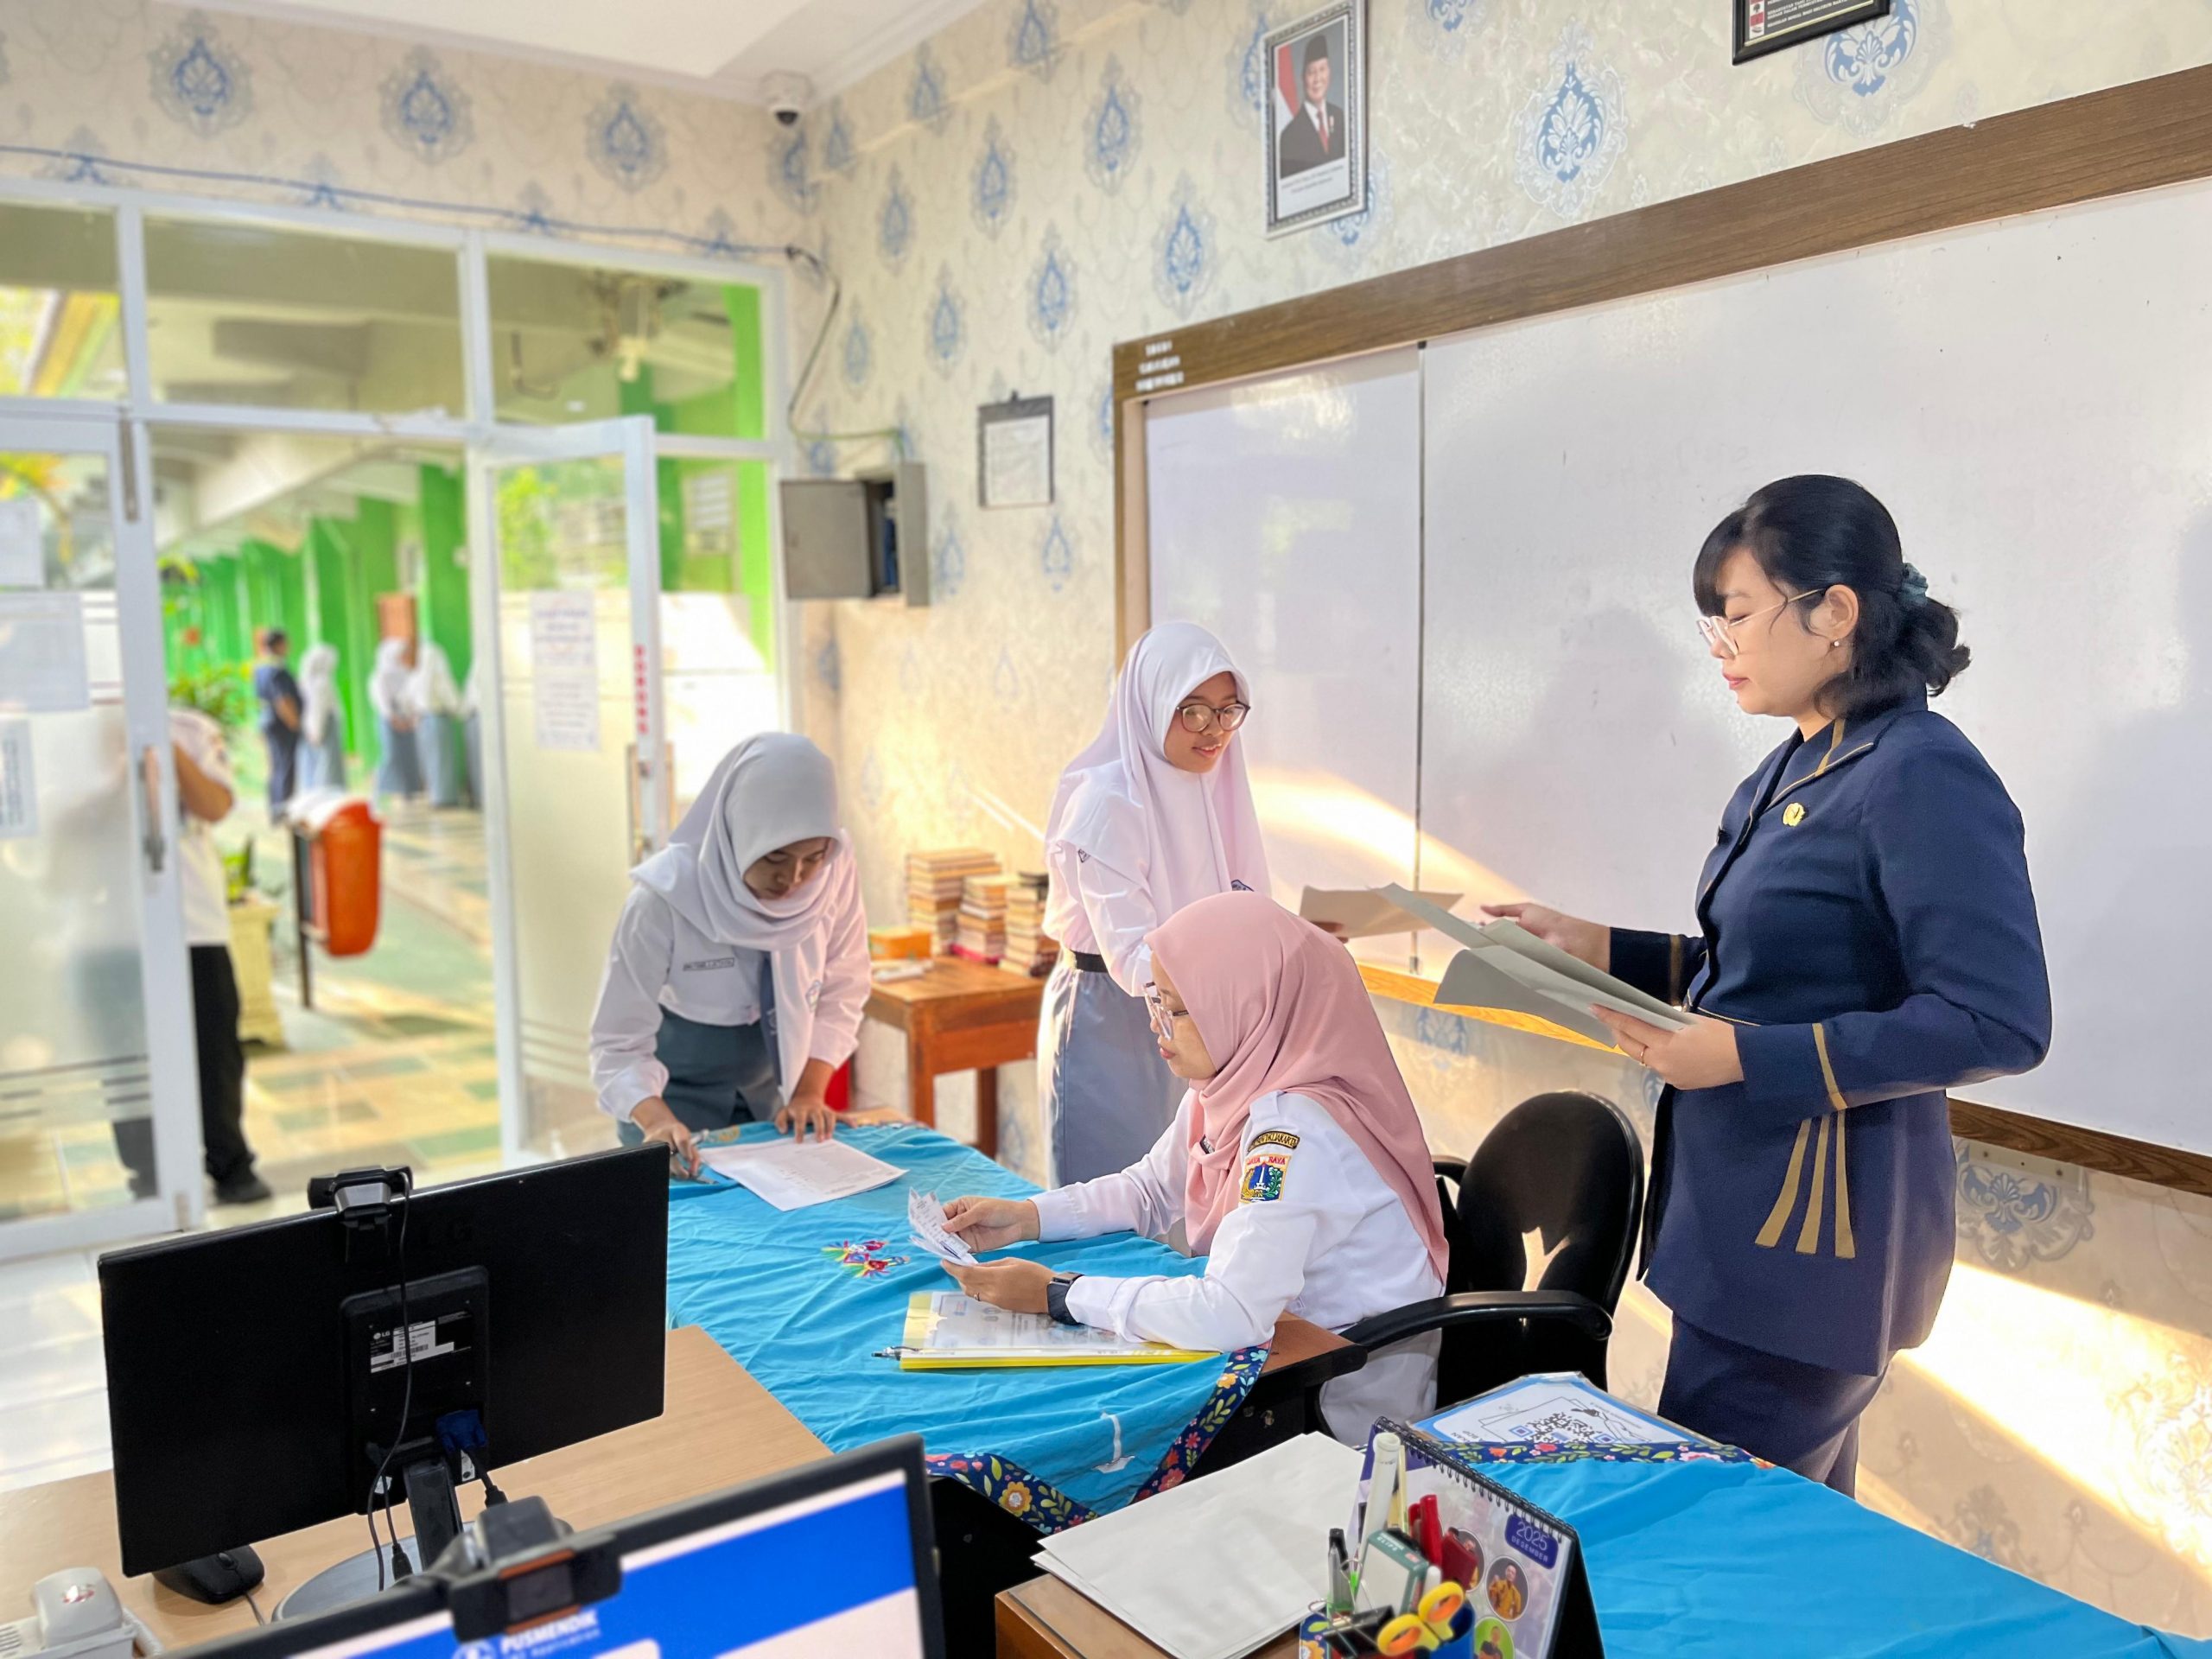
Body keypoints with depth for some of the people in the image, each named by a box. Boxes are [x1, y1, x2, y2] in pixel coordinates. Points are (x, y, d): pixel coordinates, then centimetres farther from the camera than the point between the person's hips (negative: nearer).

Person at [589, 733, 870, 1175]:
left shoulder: (834, 869, -22)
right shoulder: (665, 898, -31)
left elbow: (842, 992, -9)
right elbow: (620, 1041, -27)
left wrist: (809, 1091, -16)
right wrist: (656, 1121, -43)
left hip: (772, 1081, 4)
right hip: (679, 1088, -3)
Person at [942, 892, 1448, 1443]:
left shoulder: (1294, 1128, -30)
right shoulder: (1233, 1084, -3)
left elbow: (1230, 1314, -37)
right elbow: (1151, 1189, 12)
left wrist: (1056, 1295, -27)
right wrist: (1026, 1217, -3)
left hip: (1352, 1413, -7)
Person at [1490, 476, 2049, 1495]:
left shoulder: (1921, 778, -18)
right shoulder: (1796, 771, 9)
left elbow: (1998, 1022, -21)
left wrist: (1747, 1057, -24)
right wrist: (1602, 950, 6)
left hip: (1815, 1227, -9)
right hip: (1747, 1207, 9)